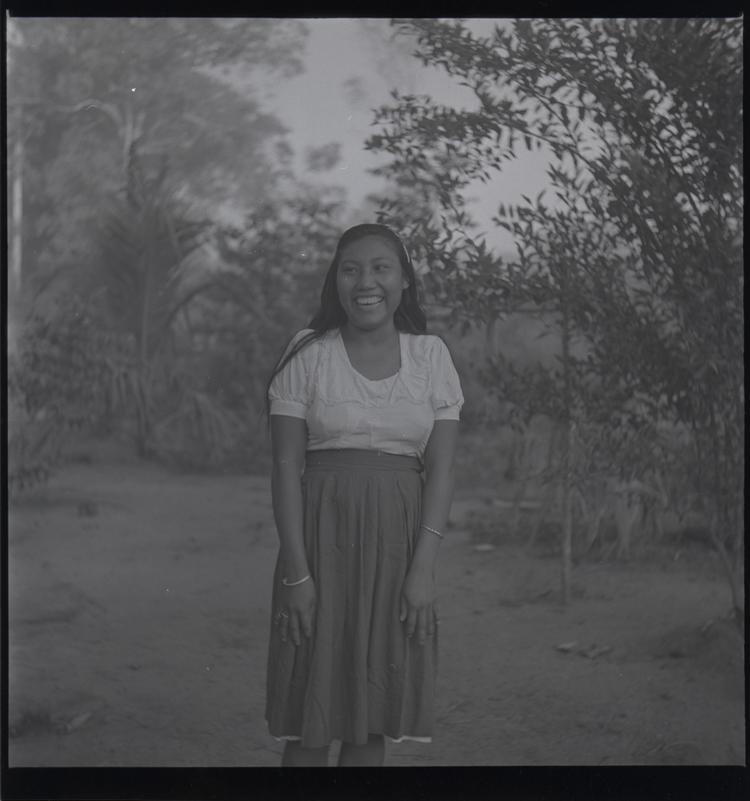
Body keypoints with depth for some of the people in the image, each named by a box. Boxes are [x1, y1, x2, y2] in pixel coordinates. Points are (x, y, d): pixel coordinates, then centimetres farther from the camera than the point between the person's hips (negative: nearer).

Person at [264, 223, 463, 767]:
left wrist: (423, 568, -9)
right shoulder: (307, 357, -1)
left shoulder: (431, 356, 5)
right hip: (322, 537, -2)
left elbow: (441, 468, 1)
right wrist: (296, 571, -12)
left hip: (398, 542, 2)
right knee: (311, 719, 0)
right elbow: (286, 466, -4)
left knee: (373, 718, 6)